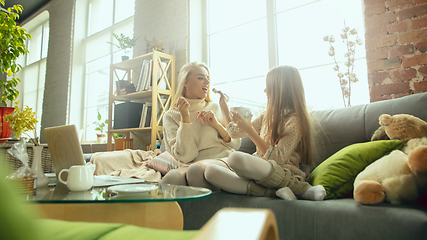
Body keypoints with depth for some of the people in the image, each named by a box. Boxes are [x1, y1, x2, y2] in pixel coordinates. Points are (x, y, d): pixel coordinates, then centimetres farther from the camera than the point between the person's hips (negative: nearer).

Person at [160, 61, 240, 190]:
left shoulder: (215, 108, 15)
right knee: (171, 177, -37)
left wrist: (217, 125, -3)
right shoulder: (171, 116, 8)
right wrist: (185, 118, -8)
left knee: (197, 169, -35)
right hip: (190, 166, -1)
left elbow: (236, 144, 13)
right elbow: (185, 156, -5)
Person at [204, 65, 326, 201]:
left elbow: (277, 158, -16)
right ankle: (273, 192, -23)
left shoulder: (294, 120, -6)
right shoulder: (267, 116, 17)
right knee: (210, 172, -18)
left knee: (236, 158, -36)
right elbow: (234, 133, 27)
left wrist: (250, 130, -17)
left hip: (283, 174, -7)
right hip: (258, 172, 7)